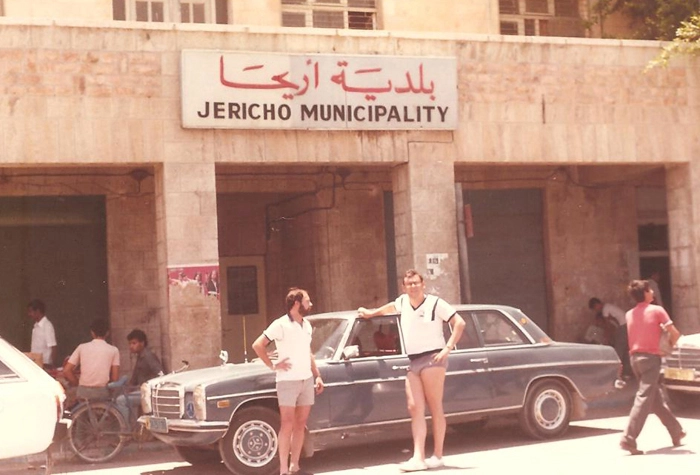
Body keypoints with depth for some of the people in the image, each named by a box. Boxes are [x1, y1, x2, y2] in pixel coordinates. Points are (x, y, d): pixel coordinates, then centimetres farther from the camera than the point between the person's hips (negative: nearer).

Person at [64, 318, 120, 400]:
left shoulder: (82, 347, 7)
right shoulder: (113, 350, 4)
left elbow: (66, 371, 4)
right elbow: (114, 378, 1)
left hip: (83, 392, 2)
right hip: (102, 393, -2)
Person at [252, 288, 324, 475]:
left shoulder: (307, 325, 10)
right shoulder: (280, 325, -12)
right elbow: (258, 345, -14)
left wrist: (317, 375, 14)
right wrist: (273, 366, -12)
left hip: (307, 380, 6)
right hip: (288, 381, -6)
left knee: (300, 424, 7)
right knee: (287, 425, -7)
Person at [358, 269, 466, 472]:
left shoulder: (435, 303, -4)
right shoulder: (403, 301, 13)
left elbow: (459, 323, -6)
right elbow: (391, 307, 37)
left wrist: (448, 348, -11)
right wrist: (371, 312, 45)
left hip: (432, 359, -6)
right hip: (412, 362, 6)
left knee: (435, 408, -2)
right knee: (414, 408, -4)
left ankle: (437, 456, 3)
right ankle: (418, 458, -9)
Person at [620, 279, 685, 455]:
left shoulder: (629, 314, 11)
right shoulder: (657, 310, -4)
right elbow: (675, 333, -6)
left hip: (635, 357, 7)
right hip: (651, 357, -7)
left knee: (657, 397, 17)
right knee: (644, 399, -10)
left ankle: (676, 432, 29)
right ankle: (628, 439, -18)